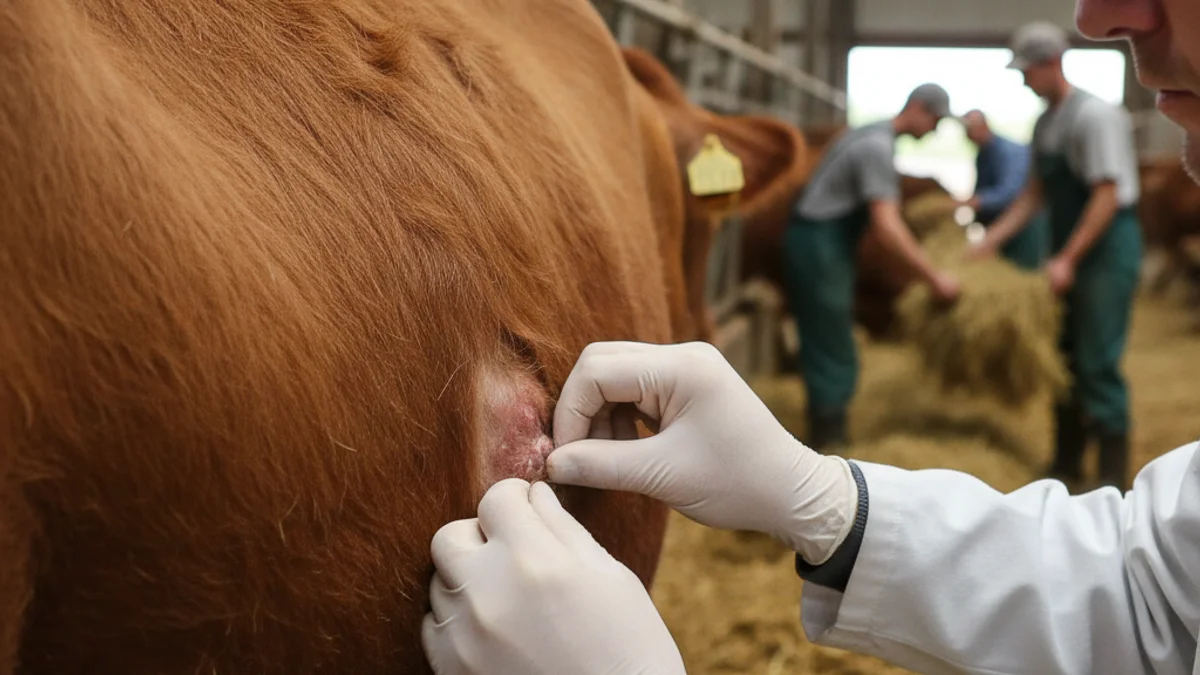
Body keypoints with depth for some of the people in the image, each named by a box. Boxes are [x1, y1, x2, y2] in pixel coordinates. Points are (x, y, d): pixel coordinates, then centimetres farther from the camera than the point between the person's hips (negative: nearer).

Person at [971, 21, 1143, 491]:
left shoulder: (1094, 117, -16)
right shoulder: (1045, 123, 10)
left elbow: (1107, 196, -20)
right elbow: (1037, 191, 16)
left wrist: (1068, 259, -22)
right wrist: (993, 239, 9)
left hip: (1107, 247, -9)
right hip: (1069, 253, 9)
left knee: (1098, 361, -8)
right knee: (1066, 358, 13)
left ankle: (1114, 475, 0)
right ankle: (1067, 465, 24)